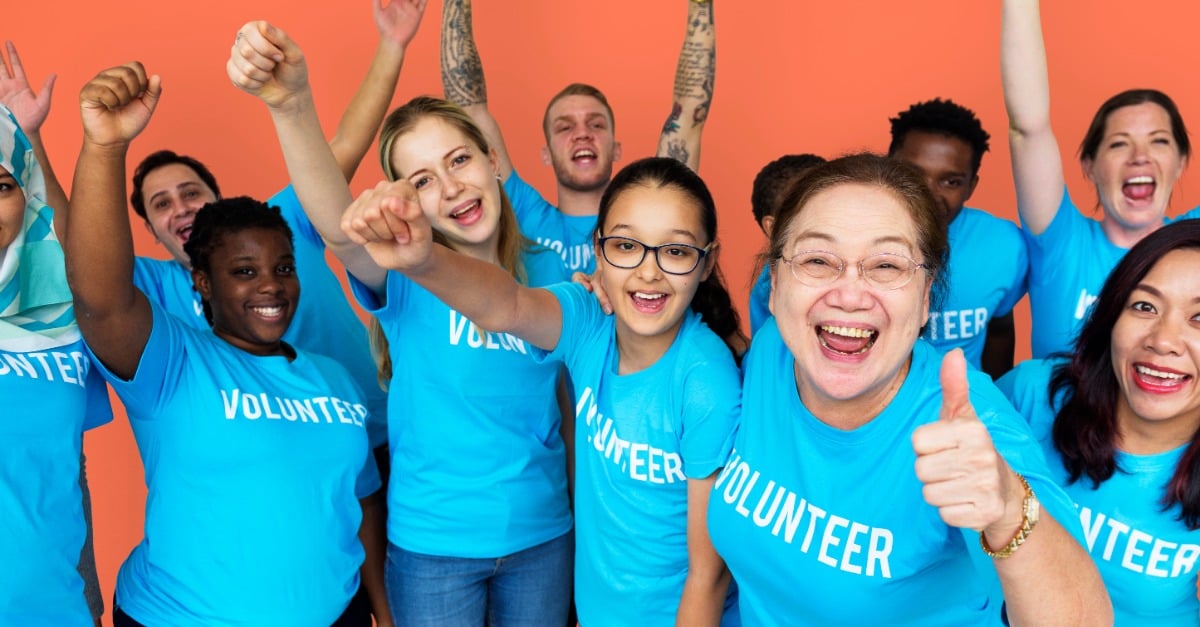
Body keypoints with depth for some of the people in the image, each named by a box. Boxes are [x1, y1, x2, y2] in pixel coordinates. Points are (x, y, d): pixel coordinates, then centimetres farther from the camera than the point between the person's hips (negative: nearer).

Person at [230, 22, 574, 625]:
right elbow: (340, 229, -36)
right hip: (432, 546, -2)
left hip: (541, 536, 3)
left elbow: (572, 393, 7)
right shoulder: (404, 275, -12)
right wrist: (291, 105, -49)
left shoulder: (548, 271, -3)